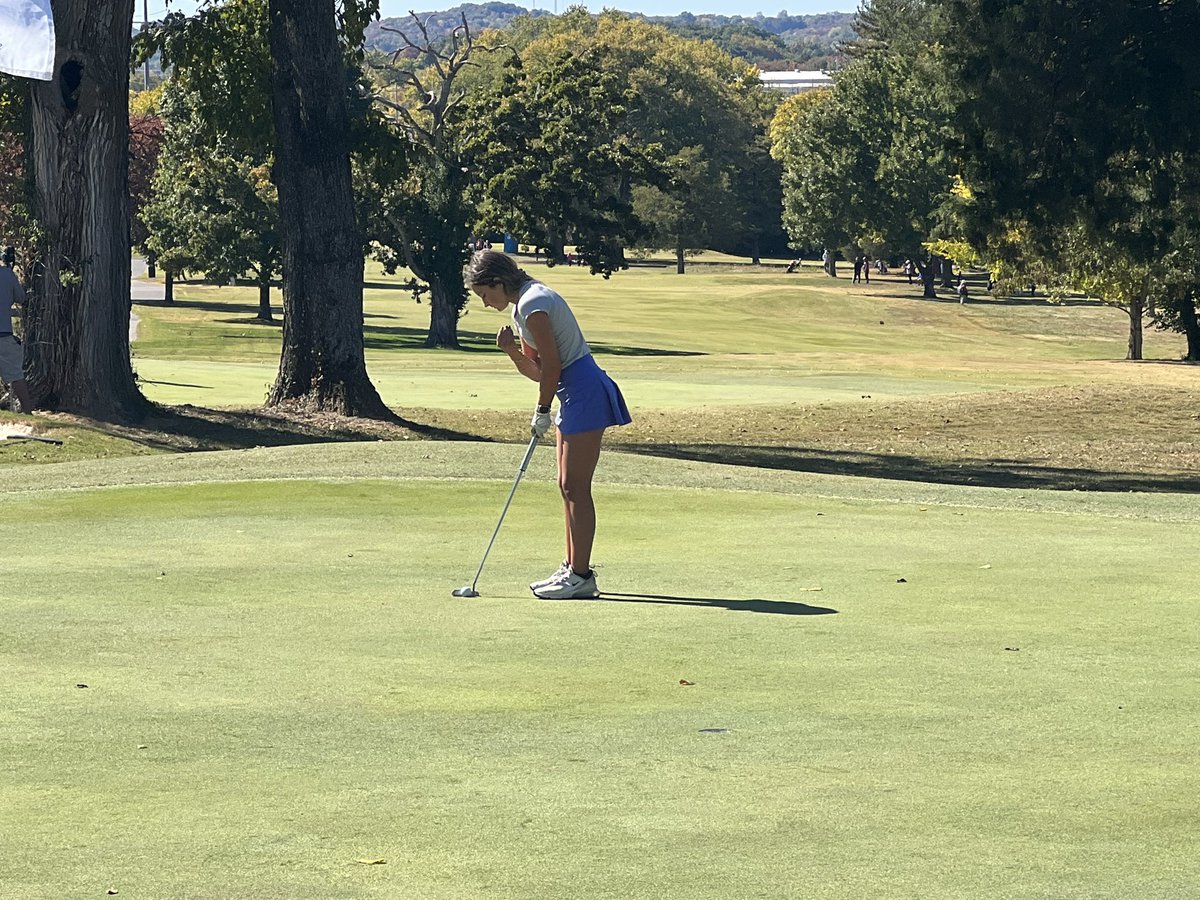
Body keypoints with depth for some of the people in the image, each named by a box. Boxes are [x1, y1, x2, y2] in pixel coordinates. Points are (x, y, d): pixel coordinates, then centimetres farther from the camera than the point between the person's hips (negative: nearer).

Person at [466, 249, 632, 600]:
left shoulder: (533, 304, -15)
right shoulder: (522, 306, 16)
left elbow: (551, 364, -16)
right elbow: (536, 371, 16)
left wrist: (541, 411, -6)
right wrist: (511, 349, -1)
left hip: (585, 394, -11)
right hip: (574, 396, 11)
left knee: (575, 487, -9)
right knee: (568, 486, 12)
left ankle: (580, 575, -7)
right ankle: (573, 568, 16)